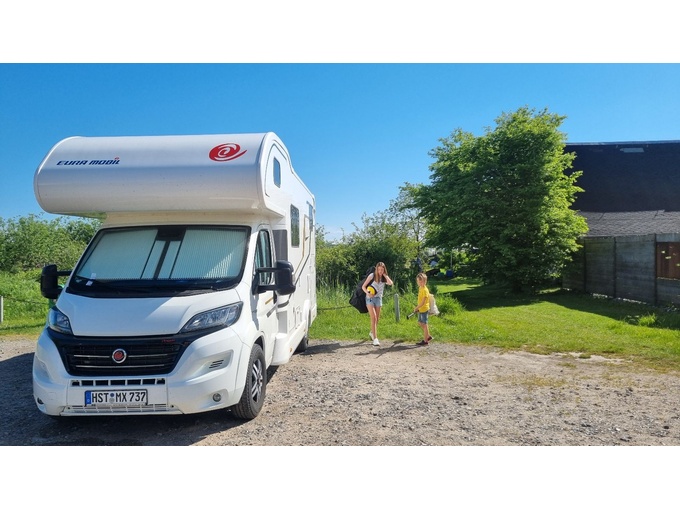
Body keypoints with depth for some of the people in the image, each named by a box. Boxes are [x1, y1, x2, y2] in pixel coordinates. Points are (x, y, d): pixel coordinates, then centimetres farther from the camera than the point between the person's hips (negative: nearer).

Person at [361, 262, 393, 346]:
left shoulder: (385, 278, 1)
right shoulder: (372, 276, -8)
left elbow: (391, 283, -20)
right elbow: (363, 286, -7)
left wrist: (384, 275, -13)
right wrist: (368, 293, -24)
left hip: (378, 298, 4)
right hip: (370, 298, -4)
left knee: (377, 319, 12)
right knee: (373, 318, -14)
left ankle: (372, 333, 38)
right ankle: (375, 338, -14)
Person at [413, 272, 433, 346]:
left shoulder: (425, 290, -20)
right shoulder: (420, 288, 7)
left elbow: (423, 302, -22)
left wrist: (416, 308, -17)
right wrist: (417, 308, 11)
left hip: (424, 309, -9)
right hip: (420, 309, 9)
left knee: (424, 324, 0)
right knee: (420, 323, 17)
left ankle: (425, 341, 9)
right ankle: (428, 336, 29)